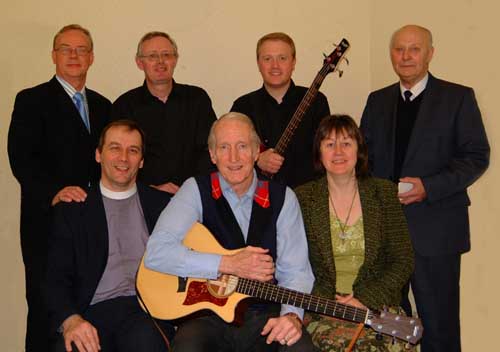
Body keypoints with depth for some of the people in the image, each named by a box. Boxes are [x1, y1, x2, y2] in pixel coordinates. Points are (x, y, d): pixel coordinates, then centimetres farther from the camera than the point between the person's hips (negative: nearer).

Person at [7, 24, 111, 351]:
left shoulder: (103, 105, 16)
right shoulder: (31, 100, 0)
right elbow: (21, 159, -11)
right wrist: (54, 192, -25)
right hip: (47, 223, -4)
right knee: (46, 311, 2)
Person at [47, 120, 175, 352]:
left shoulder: (163, 204, 15)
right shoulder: (71, 211, 13)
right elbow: (57, 278, 4)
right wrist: (69, 319, -15)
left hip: (148, 308, 0)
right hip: (95, 310, 0)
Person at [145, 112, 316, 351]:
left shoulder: (282, 198, 4)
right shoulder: (196, 190, -2)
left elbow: (295, 270, 1)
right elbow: (155, 253, -14)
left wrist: (292, 315, -20)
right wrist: (229, 264, -17)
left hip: (265, 317, 1)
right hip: (206, 314, -1)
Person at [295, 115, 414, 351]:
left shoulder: (384, 193, 6)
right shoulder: (302, 198, 3)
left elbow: (403, 261, 4)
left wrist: (365, 299, -7)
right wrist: (327, 303, -11)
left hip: (377, 304, 2)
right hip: (321, 306, -2)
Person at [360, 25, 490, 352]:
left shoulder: (458, 97, 0)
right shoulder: (377, 100, 13)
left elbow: (477, 156, -5)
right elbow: (365, 154, 16)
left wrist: (429, 187, -16)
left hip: (435, 227, -4)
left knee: (439, 323, 3)